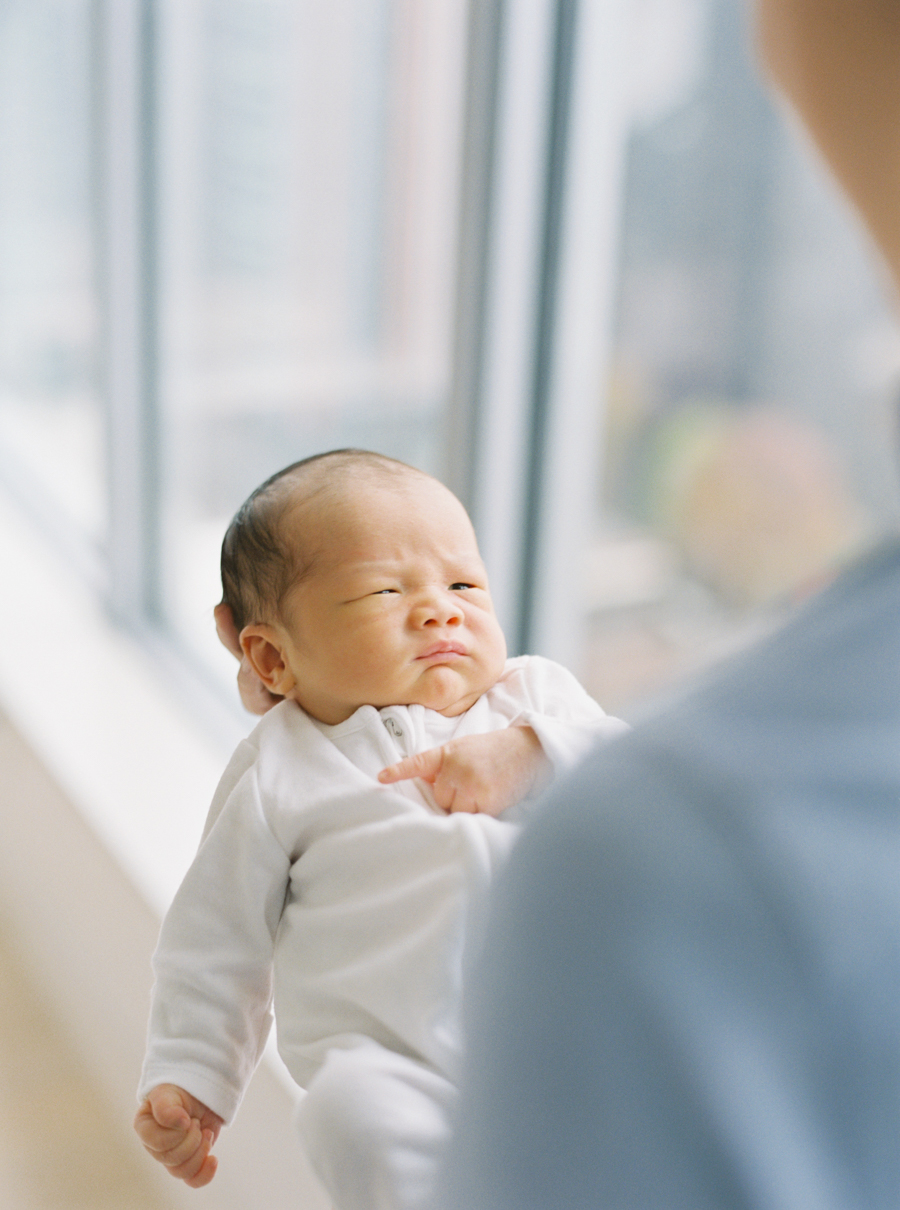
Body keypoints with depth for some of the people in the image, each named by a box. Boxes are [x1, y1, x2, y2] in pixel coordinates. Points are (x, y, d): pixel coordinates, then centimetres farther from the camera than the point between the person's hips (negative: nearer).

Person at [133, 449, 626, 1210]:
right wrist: (188, 1078, 9)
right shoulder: (277, 776, 11)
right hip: (396, 1060, -2)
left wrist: (533, 752, -10)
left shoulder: (536, 694, 18)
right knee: (357, 1111, -34)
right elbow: (218, 940, 16)